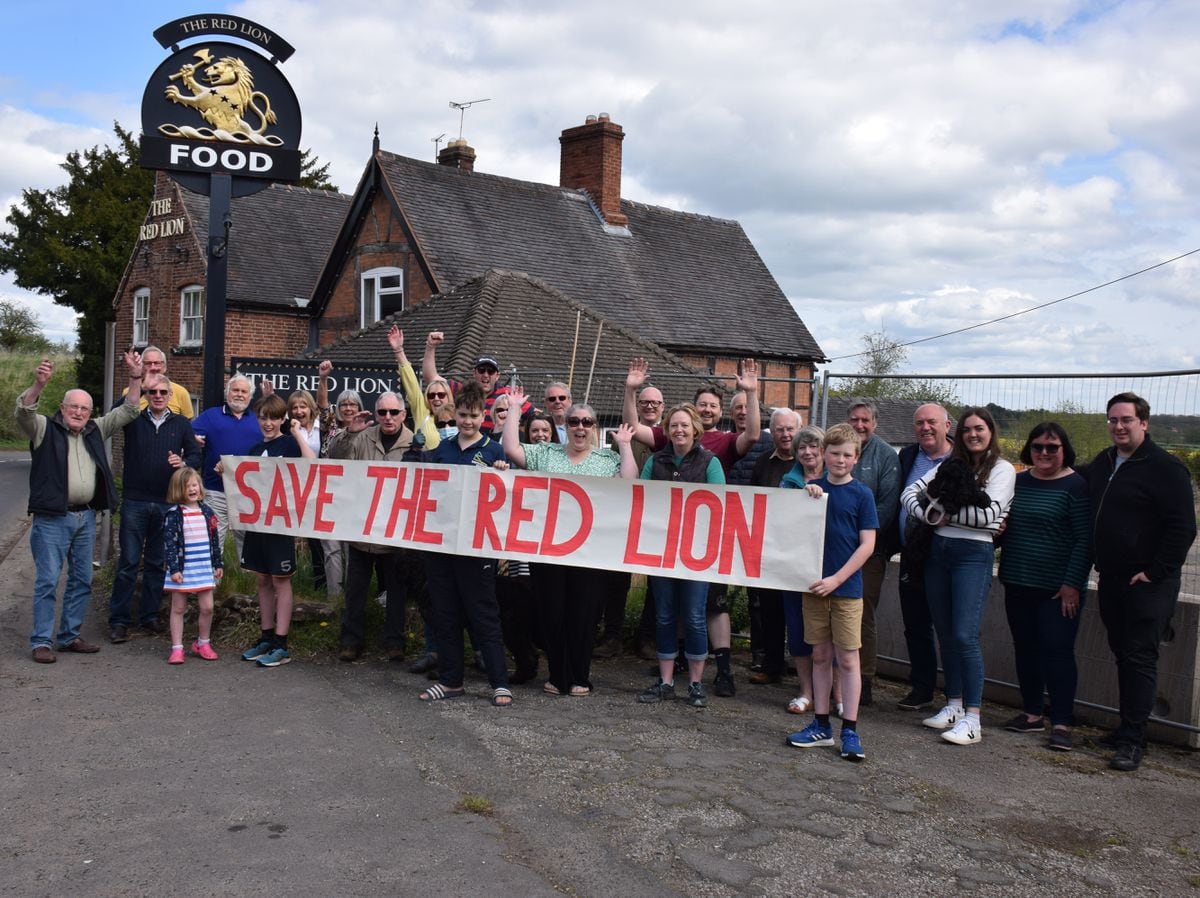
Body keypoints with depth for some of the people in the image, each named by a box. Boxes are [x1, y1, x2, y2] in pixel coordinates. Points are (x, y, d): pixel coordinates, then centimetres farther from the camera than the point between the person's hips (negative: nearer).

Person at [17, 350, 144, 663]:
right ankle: (41, 641, 4)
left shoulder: (95, 432, 12)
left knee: (82, 580, 11)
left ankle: (69, 636, 22)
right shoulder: (44, 429, -1)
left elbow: (127, 411, 12)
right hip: (52, 519, -6)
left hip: (85, 517, 6)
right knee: (47, 580, -3)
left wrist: (135, 377, -1)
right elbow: (24, 412, -20)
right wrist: (38, 384, -39)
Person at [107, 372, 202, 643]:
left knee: (157, 562, 9)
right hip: (135, 501, -2)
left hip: (167, 503, 2)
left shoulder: (182, 424, 8)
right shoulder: (133, 420, 4)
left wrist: (184, 463, -15)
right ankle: (118, 619, 5)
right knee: (129, 561, -1)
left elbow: (196, 455, 7)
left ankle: (149, 615, 19)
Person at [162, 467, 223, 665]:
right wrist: (174, 568, -15)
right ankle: (177, 648, 10)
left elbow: (214, 540, 12)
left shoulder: (207, 512, 7)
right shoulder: (173, 514, -7)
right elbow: (169, 542, -10)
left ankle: (203, 643, 23)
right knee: (178, 608, 4)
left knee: (206, 607, 5)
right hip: (182, 568, -4)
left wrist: (218, 564, 13)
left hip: (204, 567, 4)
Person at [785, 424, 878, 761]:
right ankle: (821, 725, 20)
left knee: (848, 659, 0)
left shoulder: (862, 495, -3)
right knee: (820, 656, 11)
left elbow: (867, 545, -7)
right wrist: (807, 495, -10)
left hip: (846, 588, -3)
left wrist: (836, 579, -14)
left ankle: (850, 730, 7)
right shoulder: (813, 488, 7)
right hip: (813, 585, 3)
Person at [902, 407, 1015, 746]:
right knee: (945, 634, 10)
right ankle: (954, 705, 21)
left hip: (973, 554, -6)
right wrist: (930, 514, -12)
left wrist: (943, 511, -7)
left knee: (965, 635, -12)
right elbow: (910, 493, 6)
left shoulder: (1002, 469, 0)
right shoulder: (949, 465, 14)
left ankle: (972, 718, -7)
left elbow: (989, 513, -14)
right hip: (938, 550, 6)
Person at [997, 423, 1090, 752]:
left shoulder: (1075, 485, -8)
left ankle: (1060, 723, 2)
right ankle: (1032, 713, 24)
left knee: (1057, 651, -4)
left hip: (1058, 588, -6)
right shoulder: (1019, 481, 9)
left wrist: (1072, 583, -15)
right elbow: (1005, 526, 19)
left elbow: (1085, 539, -11)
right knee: (1026, 650, 12)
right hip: (1018, 585, 6)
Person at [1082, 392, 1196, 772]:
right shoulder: (1101, 464, 12)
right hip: (1110, 580, 7)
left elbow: (1183, 528, -14)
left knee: (1139, 658, -5)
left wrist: (1155, 573, -16)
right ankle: (1128, 728, 22)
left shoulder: (1165, 468, -10)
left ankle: (1132, 741, -2)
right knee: (1123, 655, 13)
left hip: (1147, 584, -7)